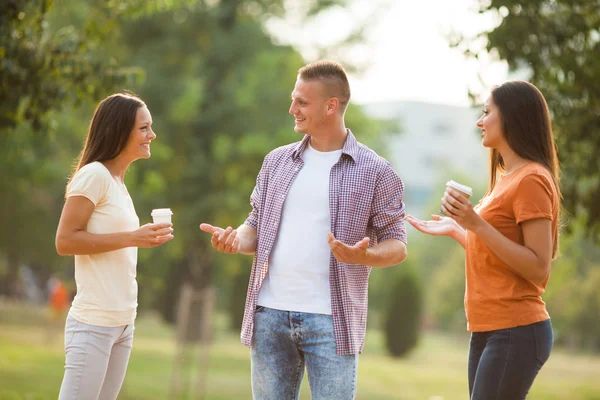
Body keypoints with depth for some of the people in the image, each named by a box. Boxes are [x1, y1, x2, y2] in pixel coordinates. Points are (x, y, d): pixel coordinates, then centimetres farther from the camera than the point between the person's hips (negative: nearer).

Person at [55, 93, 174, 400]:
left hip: (123, 323, 8)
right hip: (93, 324, -8)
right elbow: (64, 241, -14)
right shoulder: (93, 175, -9)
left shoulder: (118, 181, 15)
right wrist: (131, 238, -17)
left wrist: (147, 238, 8)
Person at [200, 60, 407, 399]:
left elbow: (396, 246, -1)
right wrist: (236, 240, -6)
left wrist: (362, 256, -22)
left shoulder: (375, 171, -2)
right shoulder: (278, 161, 12)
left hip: (331, 320, -4)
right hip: (270, 314, 4)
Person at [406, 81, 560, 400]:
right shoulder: (507, 179, 17)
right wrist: (454, 231, 20)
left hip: (515, 333, -9)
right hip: (488, 332, 9)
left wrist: (477, 225, -22)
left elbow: (539, 270, -17)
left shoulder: (531, 180, -11)